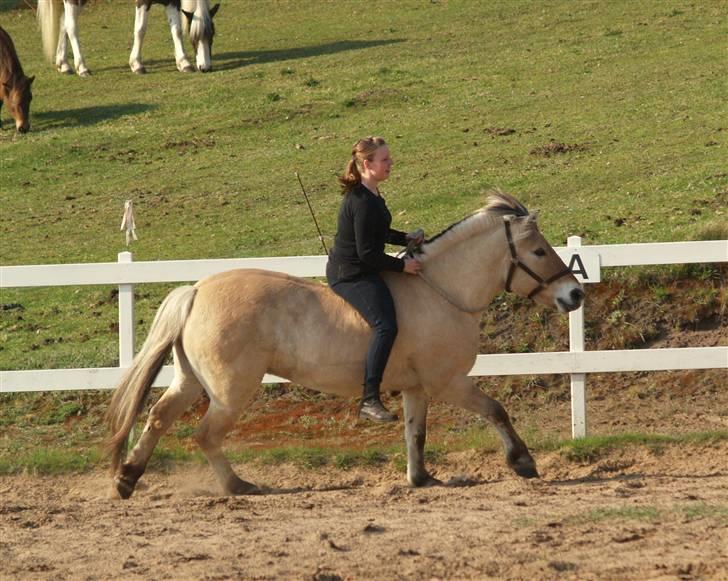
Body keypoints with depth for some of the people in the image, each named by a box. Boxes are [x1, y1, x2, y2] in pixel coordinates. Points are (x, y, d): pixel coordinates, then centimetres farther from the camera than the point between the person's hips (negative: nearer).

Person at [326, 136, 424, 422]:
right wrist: (401, 265, -15)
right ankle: (370, 401, -31)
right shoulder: (363, 202, -21)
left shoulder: (370, 195, 11)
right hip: (351, 275, -11)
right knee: (386, 326, -26)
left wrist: (406, 238, 12)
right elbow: (367, 253, -22)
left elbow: (378, 233, 26)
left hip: (355, 270, 11)